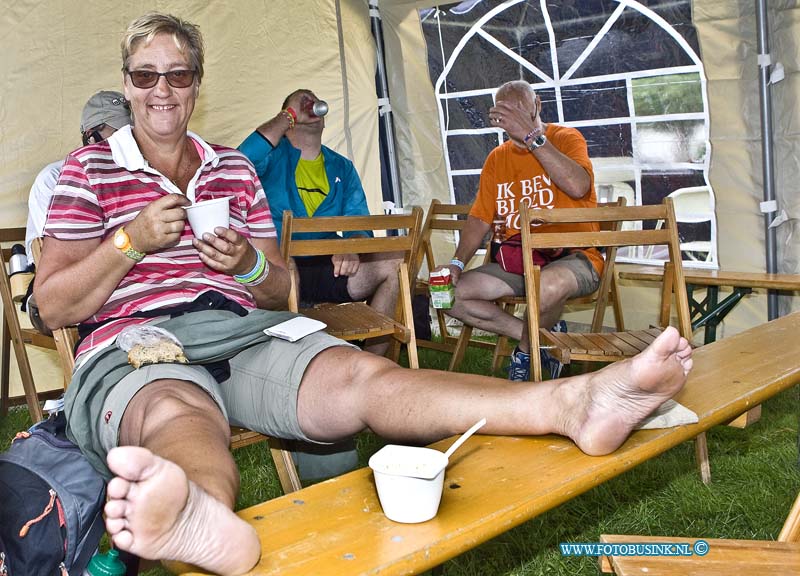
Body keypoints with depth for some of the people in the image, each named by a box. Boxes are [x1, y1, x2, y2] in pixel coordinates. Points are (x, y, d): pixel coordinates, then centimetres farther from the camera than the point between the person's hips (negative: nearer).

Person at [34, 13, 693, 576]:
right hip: (133, 348, -2)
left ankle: (572, 403, -48)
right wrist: (133, 239, -7)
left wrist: (248, 265, -1)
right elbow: (53, 308, 6)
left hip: (247, 333, 3)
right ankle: (204, 516, -77)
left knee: (364, 375, -25)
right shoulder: (89, 169, 13)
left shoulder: (235, 169, 22)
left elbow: (280, 291, 22)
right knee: (181, 414, -40)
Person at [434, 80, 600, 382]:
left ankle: (526, 350, -6)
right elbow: (480, 218, 12)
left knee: (547, 287, -40)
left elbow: (578, 187, -21)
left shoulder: (565, 138, 0)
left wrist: (532, 135, -22)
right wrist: (457, 263, -5)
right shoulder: (496, 159, 17)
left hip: (571, 257, -6)